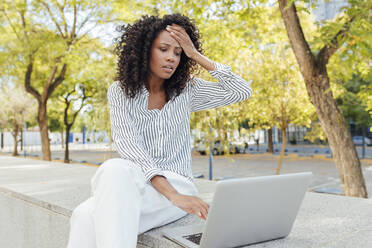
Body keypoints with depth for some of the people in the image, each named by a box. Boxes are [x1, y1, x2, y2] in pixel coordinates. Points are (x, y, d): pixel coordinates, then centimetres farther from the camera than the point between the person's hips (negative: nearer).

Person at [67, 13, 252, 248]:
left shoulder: (186, 90, 7)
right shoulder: (120, 91, 2)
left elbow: (243, 91, -1)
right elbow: (127, 144, -13)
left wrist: (196, 55, -5)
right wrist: (171, 194, -27)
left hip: (177, 183, -1)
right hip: (136, 183, 1)